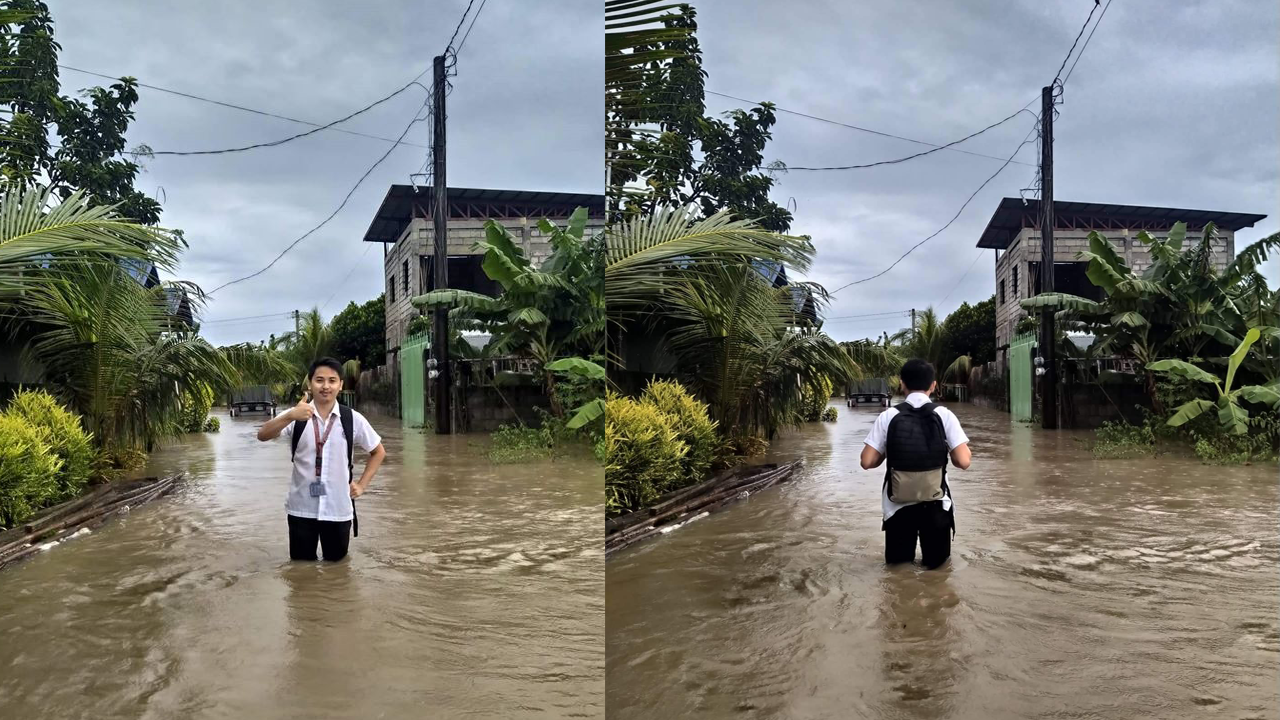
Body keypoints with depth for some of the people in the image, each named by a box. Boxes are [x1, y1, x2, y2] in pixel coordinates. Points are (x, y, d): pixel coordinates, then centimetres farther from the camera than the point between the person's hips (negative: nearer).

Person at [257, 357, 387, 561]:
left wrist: (362, 485, 4)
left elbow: (378, 452, 11)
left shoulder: (352, 419, -3)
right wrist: (290, 416, -38)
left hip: (338, 509, 0)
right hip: (301, 508, 0)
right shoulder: (297, 416, -5)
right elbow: (263, 435, -22)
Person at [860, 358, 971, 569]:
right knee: (936, 561, 17)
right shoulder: (944, 415, -7)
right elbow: (963, 461, -11)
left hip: (898, 505, 1)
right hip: (935, 506, 0)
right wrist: (943, 453, 9)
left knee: (897, 561, 18)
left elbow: (867, 462, -7)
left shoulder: (888, 416, -7)